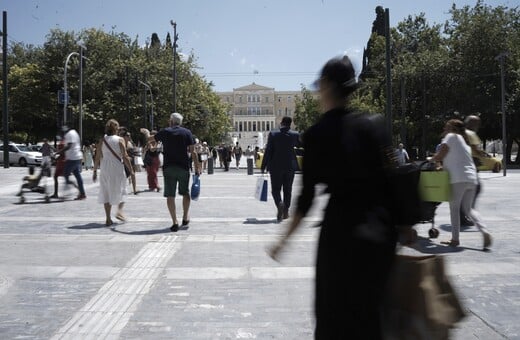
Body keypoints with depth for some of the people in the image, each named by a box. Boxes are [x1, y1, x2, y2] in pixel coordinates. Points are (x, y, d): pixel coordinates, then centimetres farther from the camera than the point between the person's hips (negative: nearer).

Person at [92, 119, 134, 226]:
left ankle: (108, 218, 8)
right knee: (120, 191, 14)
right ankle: (119, 211, -5)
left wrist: (95, 171, 12)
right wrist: (131, 170, -2)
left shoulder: (102, 141, 3)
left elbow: (98, 158, 3)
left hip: (105, 170, 3)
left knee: (106, 193, 9)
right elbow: (125, 157, -8)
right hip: (117, 169, -3)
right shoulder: (120, 140, -6)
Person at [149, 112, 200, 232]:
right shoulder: (186, 132, 2)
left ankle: (175, 222, -3)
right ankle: (185, 218, 23)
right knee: (185, 193, 17)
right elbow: (192, 152, -4)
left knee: (170, 195, 2)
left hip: (168, 167, 0)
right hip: (183, 167, 0)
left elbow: (150, 139, 24)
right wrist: (197, 167, 1)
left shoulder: (165, 132, 5)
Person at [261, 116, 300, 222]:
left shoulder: (273, 134, -8)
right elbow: (299, 145, 16)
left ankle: (279, 203, -23)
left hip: (276, 166, -2)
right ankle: (285, 211, 14)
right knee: (287, 189, 12)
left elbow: (268, 151, -8)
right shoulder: (295, 134, -4)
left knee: (275, 189, 5)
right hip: (290, 166, 2)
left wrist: (263, 166, -3)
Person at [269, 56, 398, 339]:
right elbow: (387, 180, 2)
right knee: (368, 311, 20)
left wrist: (285, 238, 2)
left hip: (340, 228, -4)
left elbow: (307, 195, -8)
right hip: (379, 229, 4)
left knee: (335, 314, 14)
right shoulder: (369, 126, 2)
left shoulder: (315, 135, -8)